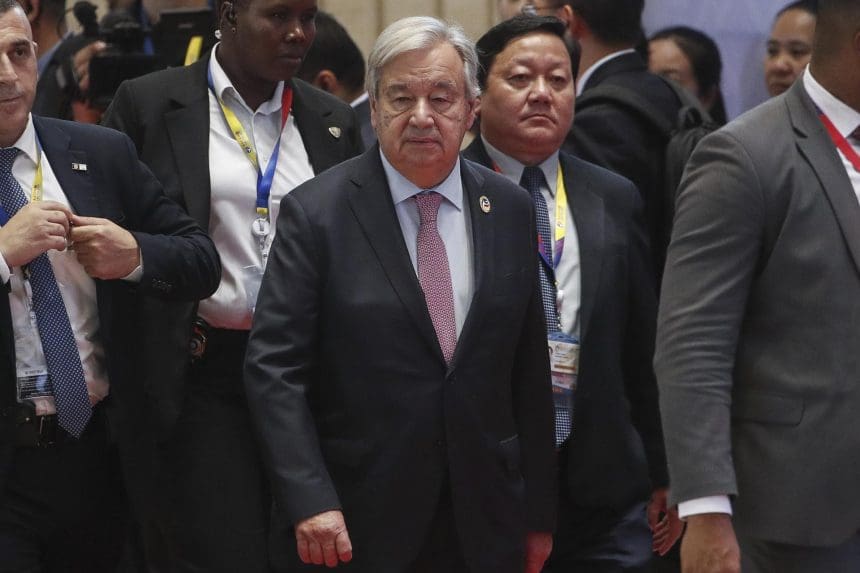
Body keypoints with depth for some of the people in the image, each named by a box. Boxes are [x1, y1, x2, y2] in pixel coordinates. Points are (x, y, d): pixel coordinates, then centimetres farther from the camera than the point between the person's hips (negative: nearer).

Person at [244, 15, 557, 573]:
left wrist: (540, 514, 8)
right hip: (357, 525, -3)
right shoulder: (316, 212, -6)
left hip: (484, 525, 3)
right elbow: (274, 367, -9)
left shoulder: (511, 211, 5)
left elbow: (530, 373, 8)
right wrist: (310, 502, -18)